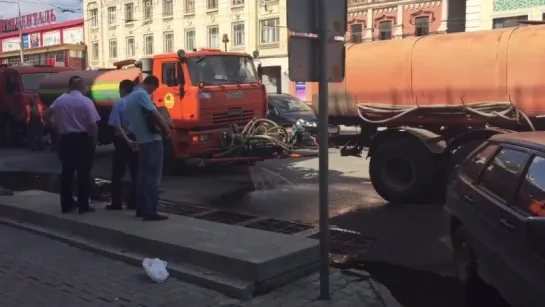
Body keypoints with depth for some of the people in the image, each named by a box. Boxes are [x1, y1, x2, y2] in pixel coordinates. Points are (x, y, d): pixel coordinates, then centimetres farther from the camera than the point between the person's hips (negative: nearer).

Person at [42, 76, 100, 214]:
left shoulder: (60, 100, 3)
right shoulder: (86, 101, -11)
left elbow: (46, 115, 7)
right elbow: (93, 125, -14)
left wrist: (57, 127, 19)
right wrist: (94, 140, 1)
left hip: (65, 139, 4)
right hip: (82, 139, -4)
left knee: (67, 172, 14)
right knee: (83, 173, 2)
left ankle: (67, 204, 20)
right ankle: (83, 205, 4)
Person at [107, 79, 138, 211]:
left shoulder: (118, 104, -7)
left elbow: (117, 126, -17)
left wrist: (127, 141, -20)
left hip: (122, 141, -3)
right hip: (137, 140, 3)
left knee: (117, 174, 6)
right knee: (136, 173, 10)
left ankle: (116, 203, 6)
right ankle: (134, 202, 11)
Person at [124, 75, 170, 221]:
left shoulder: (129, 97, 18)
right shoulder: (141, 94, -12)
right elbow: (154, 113, -19)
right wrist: (166, 128, -8)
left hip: (141, 140, 9)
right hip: (151, 140, -9)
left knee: (143, 175, 14)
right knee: (152, 177, -7)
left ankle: (141, 209, 19)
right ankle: (150, 212, -8)